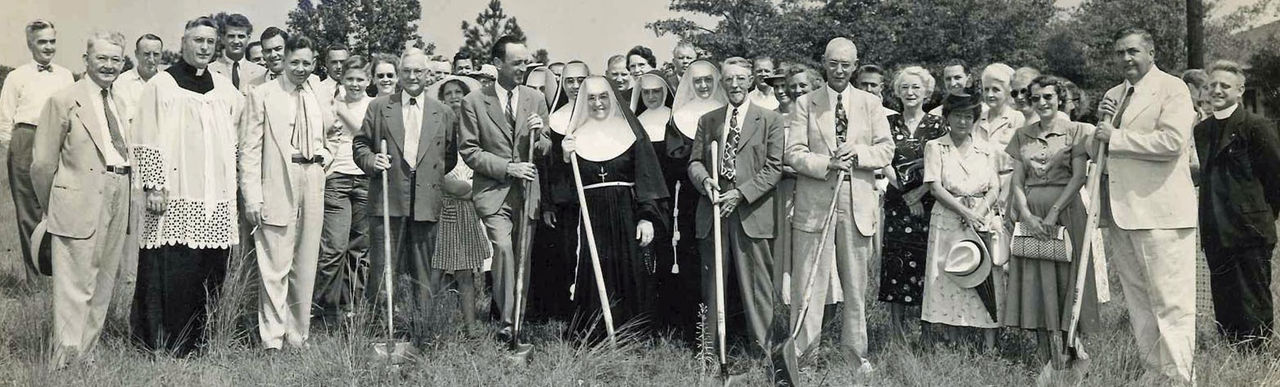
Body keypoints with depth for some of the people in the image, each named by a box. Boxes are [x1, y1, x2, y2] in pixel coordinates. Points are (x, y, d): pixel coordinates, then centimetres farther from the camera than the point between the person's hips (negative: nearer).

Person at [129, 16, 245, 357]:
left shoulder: (226, 89, 14)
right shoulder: (161, 85, 1)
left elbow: (236, 137, 24)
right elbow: (146, 142, -3)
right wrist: (152, 186, -10)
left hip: (217, 200, 4)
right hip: (175, 199, -4)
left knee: (210, 271, 4)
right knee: (170, 272, -6)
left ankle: (200, 341, 14)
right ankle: (163, 346, 4)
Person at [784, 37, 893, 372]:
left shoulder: (871, 103, 10)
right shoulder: (806, 103, 4)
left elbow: (886, 150, 6)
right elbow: (793, 153, -3)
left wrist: (859, 153, -13)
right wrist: (826, 164, -18)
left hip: (858, 205, 2)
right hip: (814, 204, -2)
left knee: (856, 286, 10)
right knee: (808, 285, -1)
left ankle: (856, 354, 23)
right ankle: (802, 354, 6)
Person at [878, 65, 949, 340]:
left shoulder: (936, 124, 5)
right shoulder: (889, 123, 8)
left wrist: (917, 193, -10)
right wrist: (903, 190, -9)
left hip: (927, 203, -1)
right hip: (897, 202, 1)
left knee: (927, 262, -3)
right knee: (896, 263, -2)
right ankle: (898, 330, 4)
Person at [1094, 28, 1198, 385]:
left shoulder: (1172, 88, -4)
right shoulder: (1112, 95, 18)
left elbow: (1173, 141, -19)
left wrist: (1116, 137, -14)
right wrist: (1102, 125, 5)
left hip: (1159, 210, -7)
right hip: (1120, 212, 7)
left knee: (1171, 302, -4)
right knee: (1138, 302, 12)